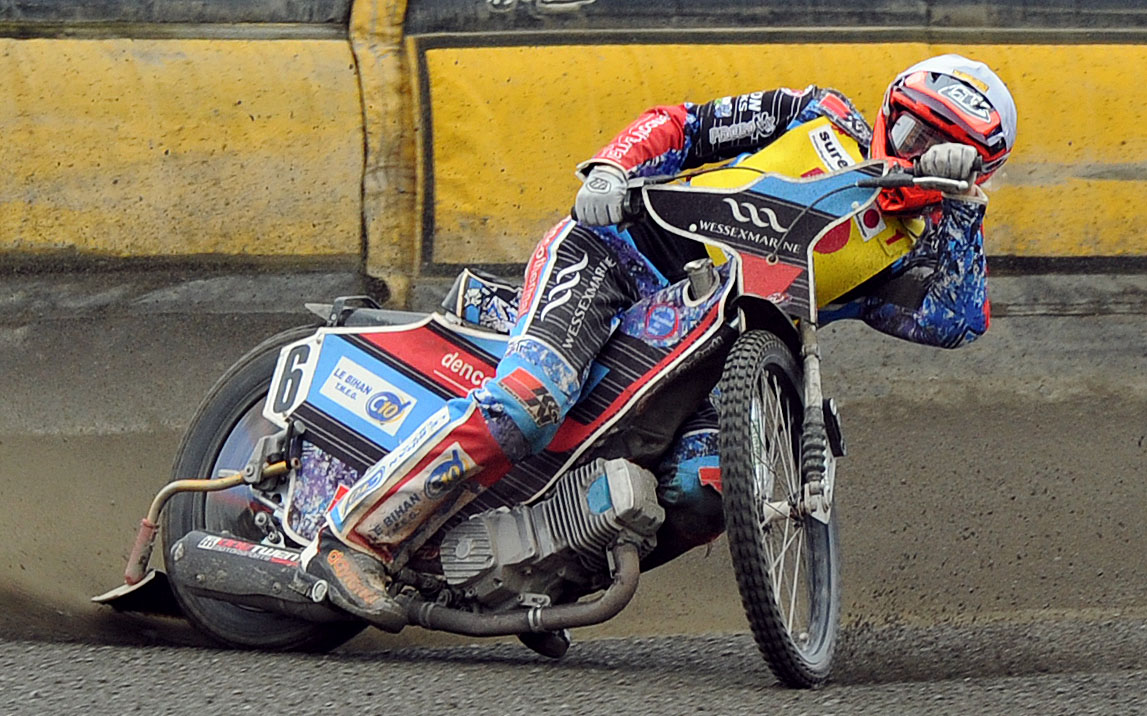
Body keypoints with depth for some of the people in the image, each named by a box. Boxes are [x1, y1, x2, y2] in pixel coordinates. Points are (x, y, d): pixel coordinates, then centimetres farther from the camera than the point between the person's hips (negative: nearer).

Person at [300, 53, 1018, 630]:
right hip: (608, 255, -5)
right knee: (530, 398, -32)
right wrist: (611, 169, -19)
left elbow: (958, 321, -5)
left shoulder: (893, 258, 15)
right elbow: (683, 124, 1)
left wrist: (960, 200, -12)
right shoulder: (824, 117, 5)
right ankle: (357, 535, -26)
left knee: (699, 500, -21)